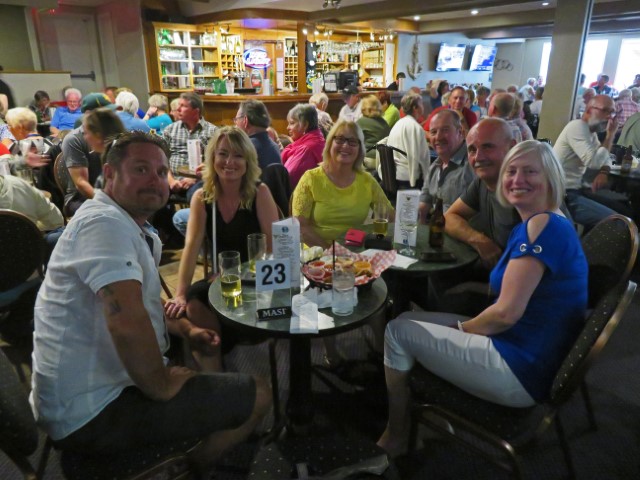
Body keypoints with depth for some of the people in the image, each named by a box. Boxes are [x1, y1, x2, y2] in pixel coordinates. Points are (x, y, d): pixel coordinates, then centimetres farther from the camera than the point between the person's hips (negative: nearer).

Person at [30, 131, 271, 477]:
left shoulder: (140, 232, 10)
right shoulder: (104, 221, -21)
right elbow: (126, 320, -35)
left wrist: (186, 329, 7)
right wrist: (161, 387, -20)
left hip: (100, 385, 10)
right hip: (93, 411, -10)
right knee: (257, 395, -5)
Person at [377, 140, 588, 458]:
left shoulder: (543, 224, -20)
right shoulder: (543, 224, 11)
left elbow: (507, 313, -24)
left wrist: (462, 328, -6)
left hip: (520, 372, -10)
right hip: (529, 355, 10)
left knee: (397, 331, -2)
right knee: (410, 320, 15)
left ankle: (394, 439, 15)